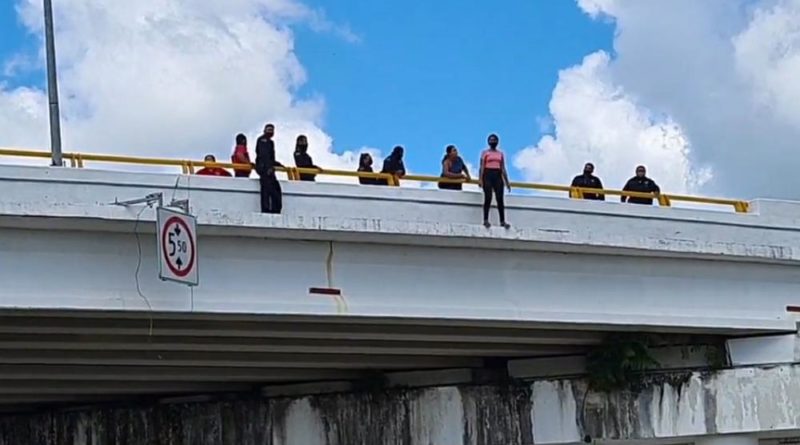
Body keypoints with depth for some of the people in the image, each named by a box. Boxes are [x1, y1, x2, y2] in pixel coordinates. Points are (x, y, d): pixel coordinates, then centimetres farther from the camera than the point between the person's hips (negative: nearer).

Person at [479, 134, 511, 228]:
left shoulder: (500, 154, 16)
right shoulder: (485, 152, 7)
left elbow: (503, 169, 15)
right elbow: (482, 166, -1)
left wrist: (507, 182, 10)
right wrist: (480, 179, -12)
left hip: (498, 176, 3)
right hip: (488, 175, -3)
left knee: (500, 199, -3)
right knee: (488, 198, -8)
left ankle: (502, 221, -4)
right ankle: (486, 220, -7)